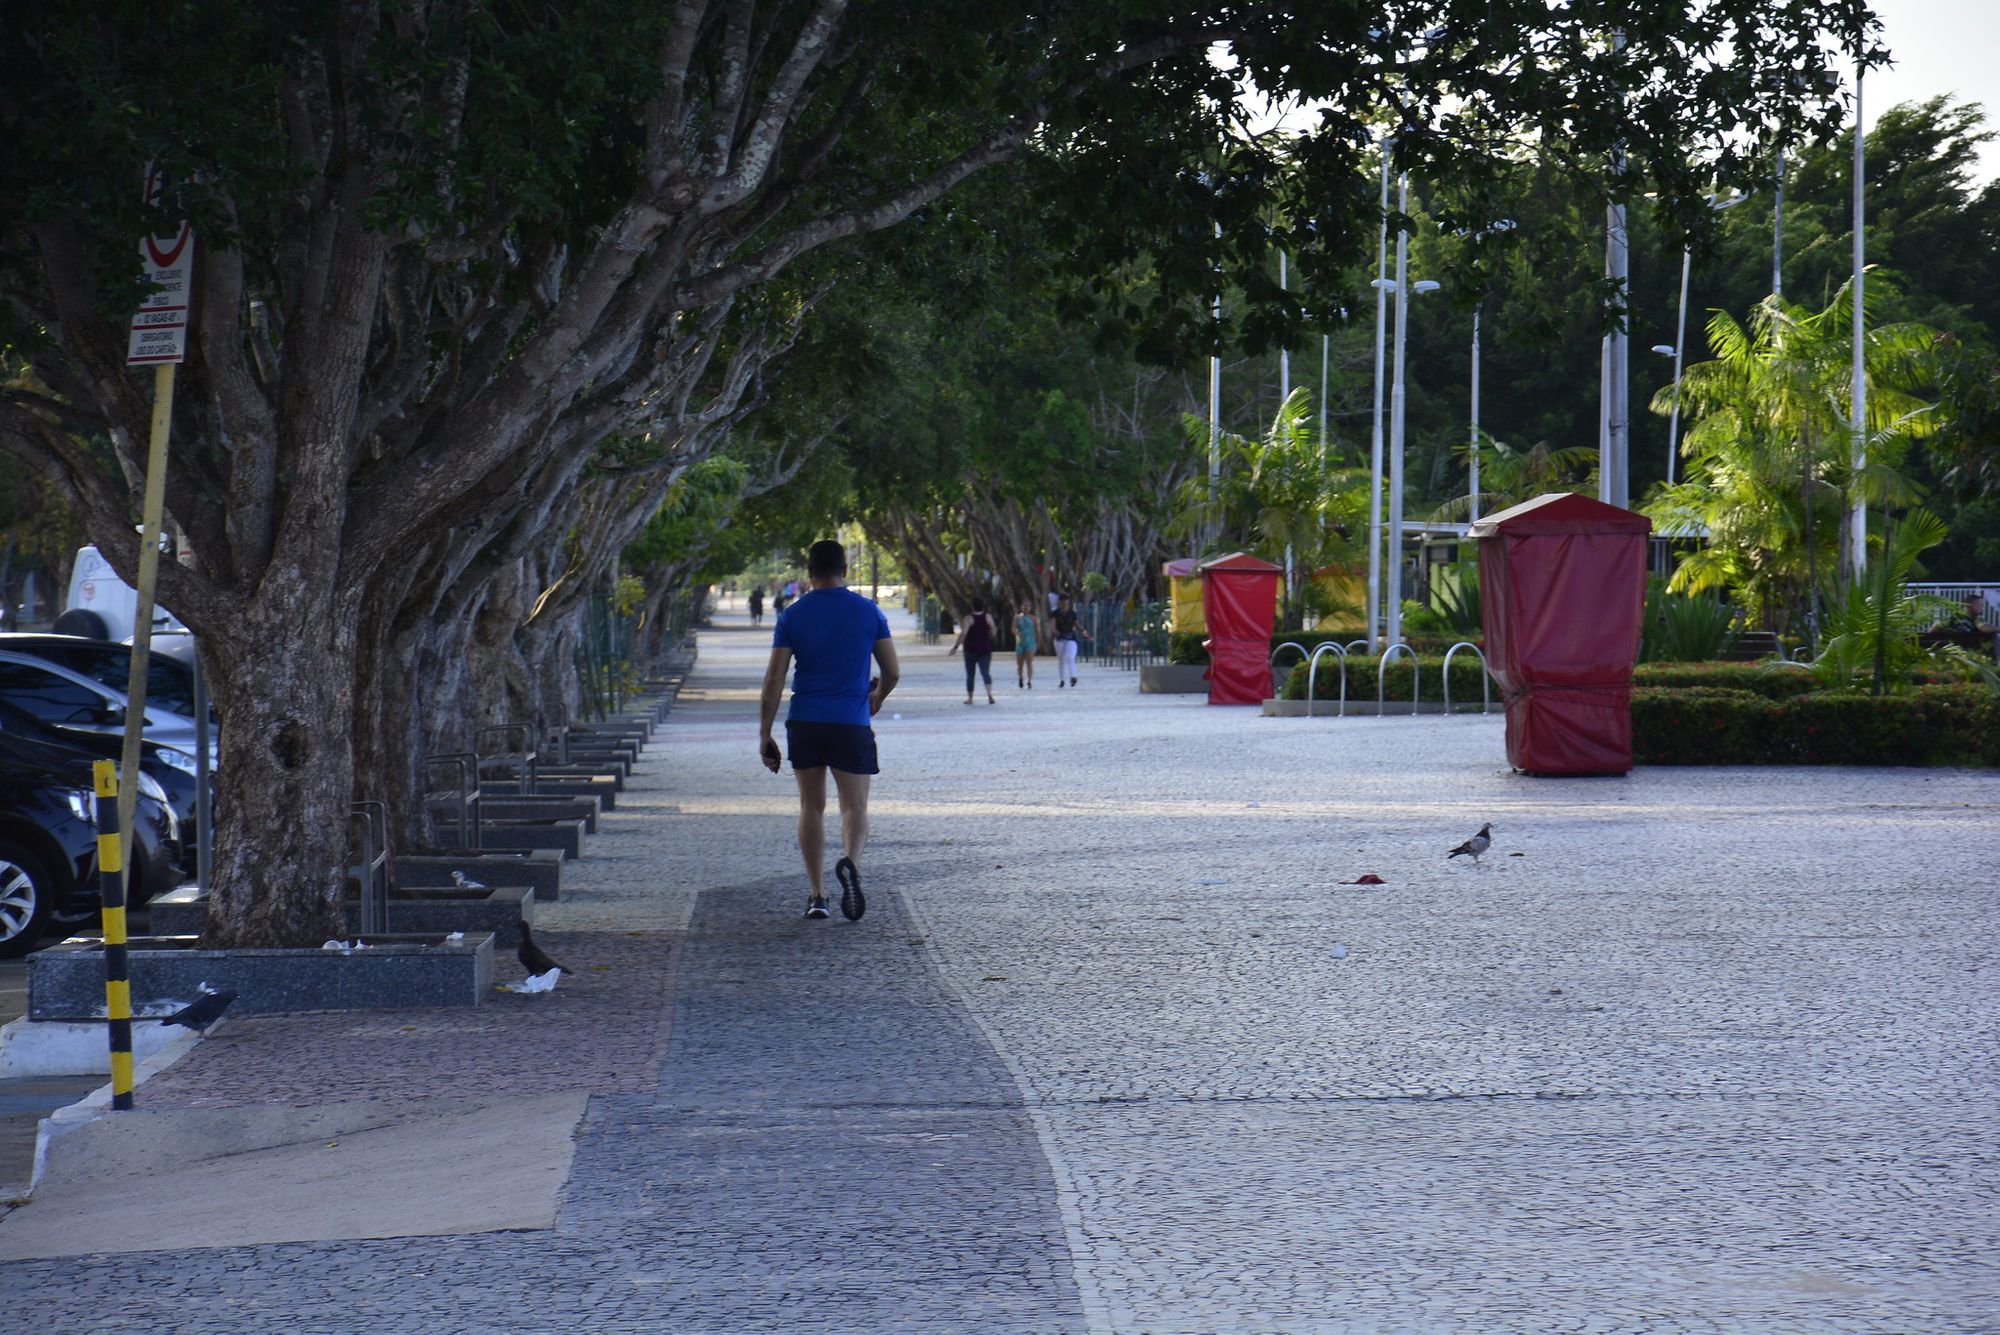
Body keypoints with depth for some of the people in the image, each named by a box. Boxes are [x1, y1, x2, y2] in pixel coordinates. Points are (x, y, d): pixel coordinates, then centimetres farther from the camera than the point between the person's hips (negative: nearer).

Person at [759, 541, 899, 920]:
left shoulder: (792, 616, 1)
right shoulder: (869, 612, 2)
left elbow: (774, 679, -3)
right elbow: (892, 672, 5)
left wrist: (765, 735, 2)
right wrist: (877, 697, 27)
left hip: (804, 723, 1)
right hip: (852, 723, -1)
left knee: (812, 807, 12)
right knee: (855, 807, 4)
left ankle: (816, 895, 11)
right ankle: (851, 861, -27)